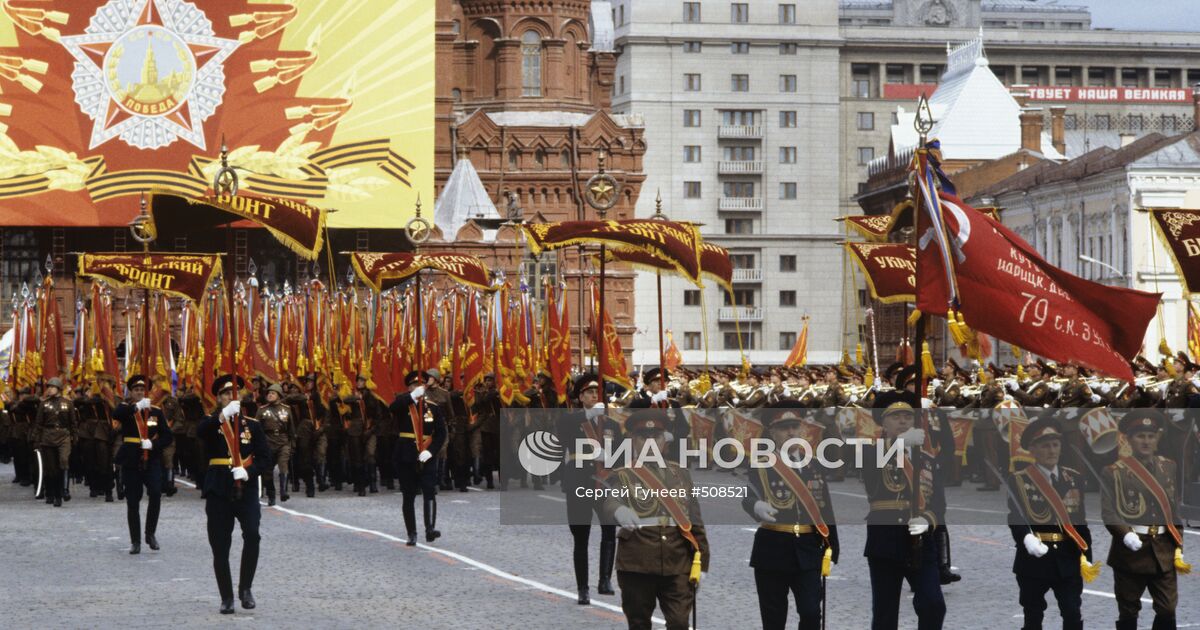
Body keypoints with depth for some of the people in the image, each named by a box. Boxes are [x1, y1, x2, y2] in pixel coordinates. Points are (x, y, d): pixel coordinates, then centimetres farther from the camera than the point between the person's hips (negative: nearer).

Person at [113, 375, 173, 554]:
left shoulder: (156, 411, 7)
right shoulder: (125, 408, 3)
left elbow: (168, 436, 4)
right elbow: (116, 415, -22)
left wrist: (153, 444, -14)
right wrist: (136, 406, -33)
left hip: (151, 460, 0)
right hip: (131, 461, 0)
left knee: (155, 492, -20)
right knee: (132, 502, 2)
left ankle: (150, 533, -4)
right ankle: (135, 541, 12)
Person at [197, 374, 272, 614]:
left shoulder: (252, 425, 10)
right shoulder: (211, 423, 6)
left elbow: (265, 458, 5)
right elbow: (200, 432, -19)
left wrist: (248, 472, -14)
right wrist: (223, 415, -34)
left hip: (246, 489, 0)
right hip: (218, 491, 0)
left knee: (252, 534, -21)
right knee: (220, 547, 1)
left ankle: (245, 588, -5)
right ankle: (226, 598, 13)